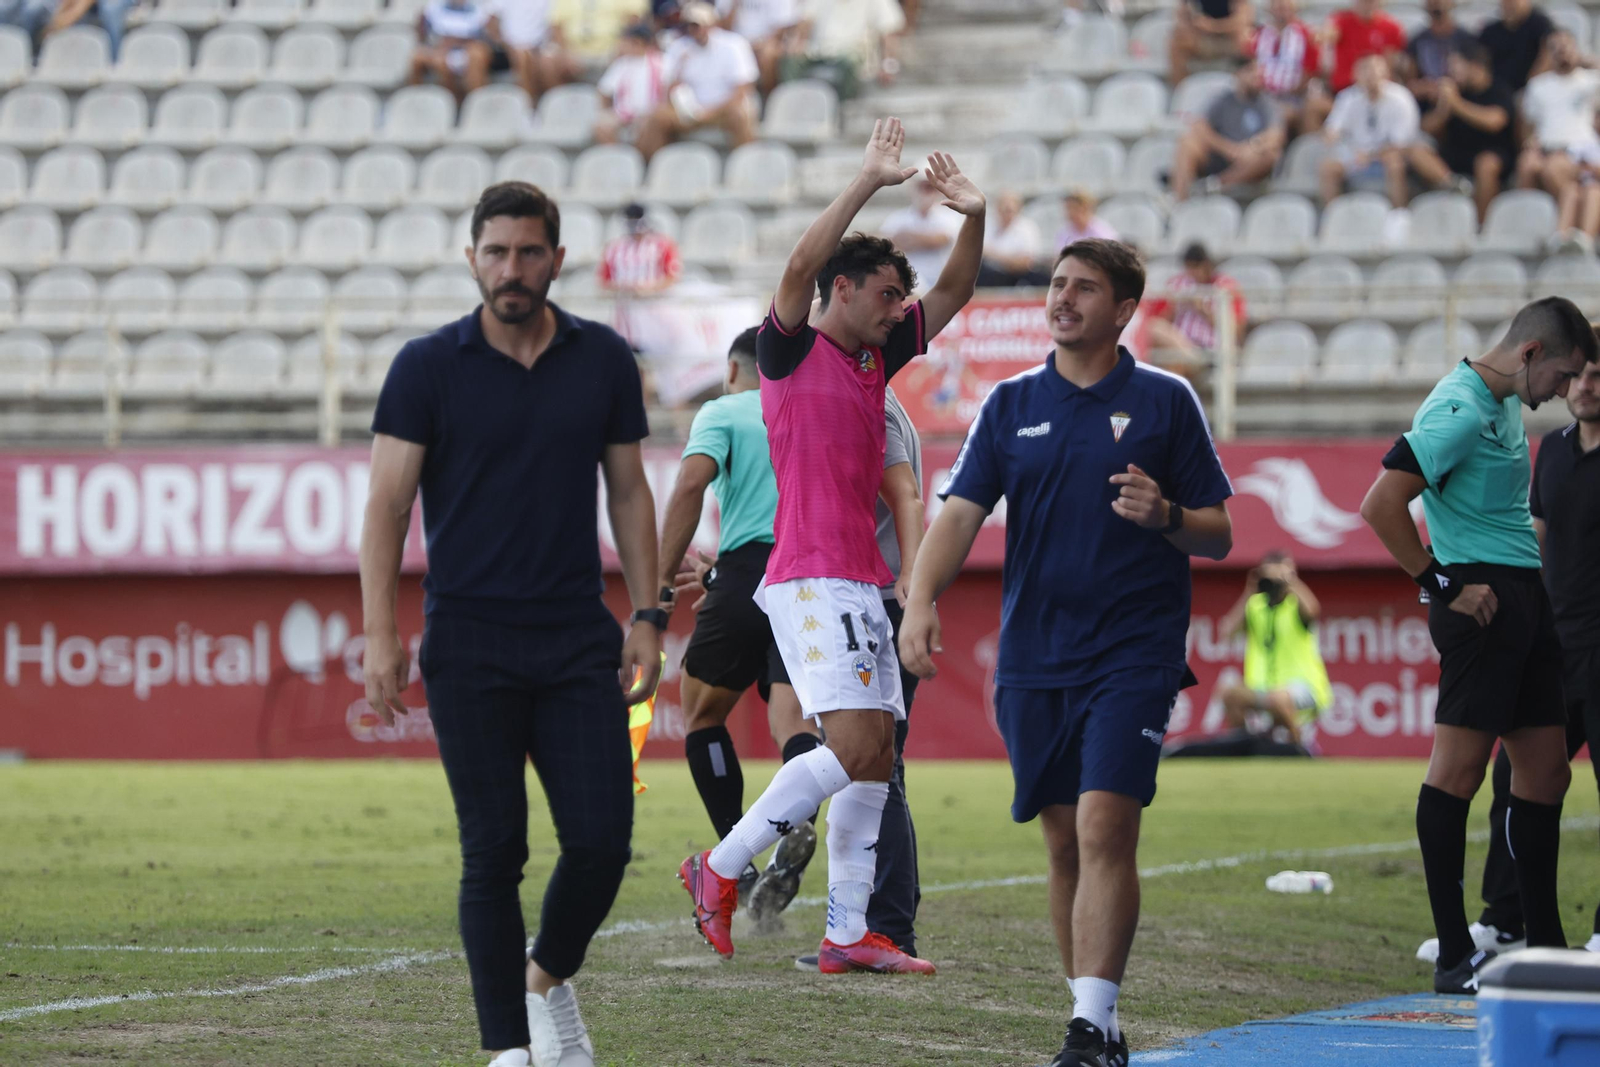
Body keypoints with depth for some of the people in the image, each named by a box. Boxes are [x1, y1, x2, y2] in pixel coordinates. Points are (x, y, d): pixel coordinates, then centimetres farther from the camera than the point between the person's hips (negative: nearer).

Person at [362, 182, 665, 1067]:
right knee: (494, 853, -3)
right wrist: (381, 637, -11)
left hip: (578, 640, 2)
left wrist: (646, 615, 6)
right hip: (469, 645, -2)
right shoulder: (427, 367, -2)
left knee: (602, 840, -4)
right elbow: (387, 505, -3)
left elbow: (628, 491, 13)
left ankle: (548, 980, 24)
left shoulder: (604, 361, 6)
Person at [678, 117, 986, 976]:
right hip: (810, 577, -9)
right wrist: (867, 184, -24)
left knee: (876, 754, 4)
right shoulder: (790, 351, -3)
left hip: (860, 583, 9)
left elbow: (953, 292, 21)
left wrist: (973, 218, 4)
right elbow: (800, 267, -21)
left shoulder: (876, 359, 18)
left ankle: (847, 934, 5)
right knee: (854, 743, -18)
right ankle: (720, 867, -7)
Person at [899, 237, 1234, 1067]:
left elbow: (1219, 535, 5)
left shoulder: (1164, 401, 3)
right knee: (1064, 843, 7)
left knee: (1104, 829, -15)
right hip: (1032, 657, 4)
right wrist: (920, 602, -15)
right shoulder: (1011, 404, 9)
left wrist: (1166, 517, -17)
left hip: (1133, 655, -3)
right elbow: (960, 514, 1)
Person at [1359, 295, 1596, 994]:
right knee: (1460, 766, -8)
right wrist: (1442, 585, -15)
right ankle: (1454, 956, -8)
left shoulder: (1503, 404, 17)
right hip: (1483, 594, -10)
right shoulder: (1460, 410, -14)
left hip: (1526, 596, 10)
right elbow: (1381, 505, -21)